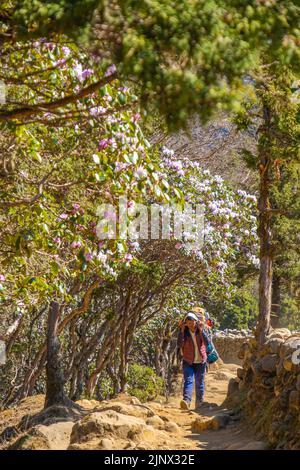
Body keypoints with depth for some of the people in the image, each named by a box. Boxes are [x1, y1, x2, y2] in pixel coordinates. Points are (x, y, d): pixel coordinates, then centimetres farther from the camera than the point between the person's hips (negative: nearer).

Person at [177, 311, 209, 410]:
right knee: (188, 380, -18)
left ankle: (199, 404, 22)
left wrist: (201, 331, -26)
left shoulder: (201, 330, -5)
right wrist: (181, 331, -24)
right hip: (188, 362, -1)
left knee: (199, 383, 9)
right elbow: (180, 344, -20)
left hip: (200, 362, 1)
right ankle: (186, 400, -34)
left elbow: (207, 343, -20)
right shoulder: (184, 331, -6)